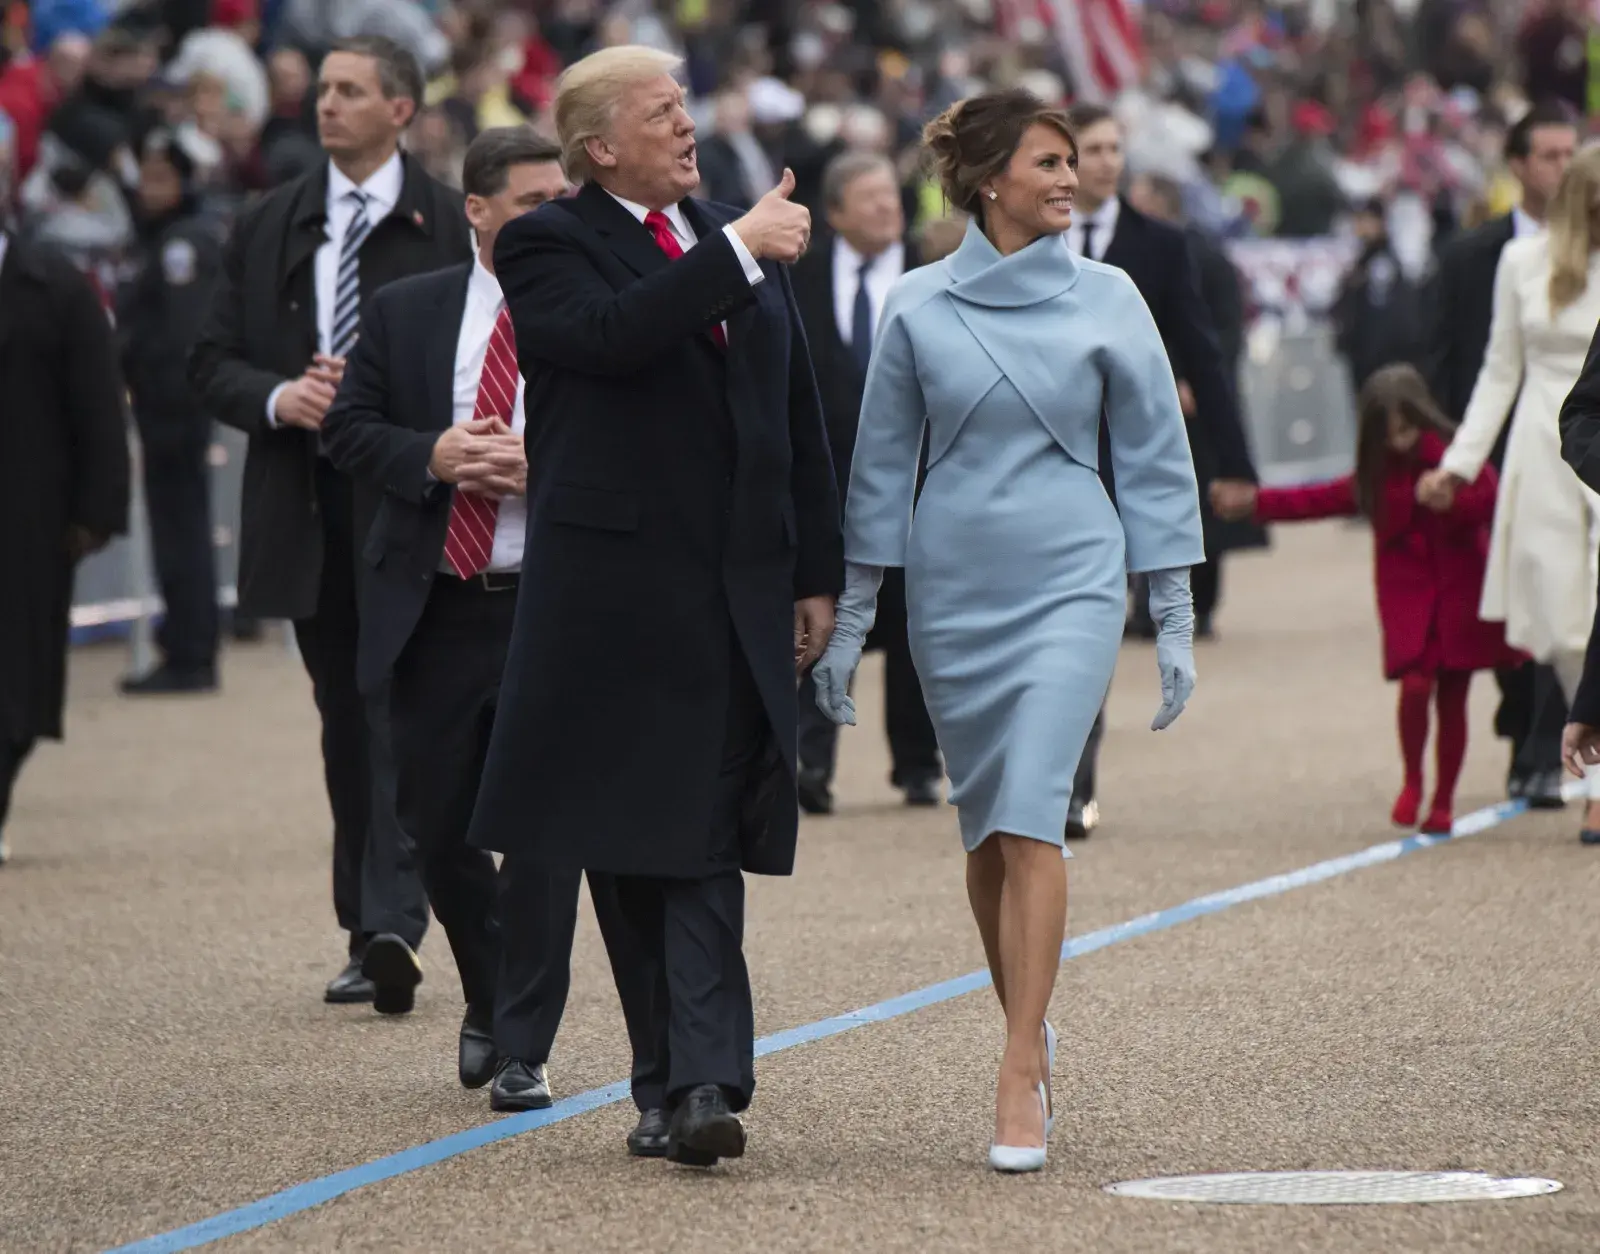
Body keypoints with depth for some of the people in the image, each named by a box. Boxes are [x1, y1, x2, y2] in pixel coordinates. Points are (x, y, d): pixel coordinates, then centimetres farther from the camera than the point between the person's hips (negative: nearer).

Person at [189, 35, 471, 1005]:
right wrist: (279, 398, -9)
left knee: (400, 715, -13)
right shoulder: (270, 228, 12)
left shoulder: (449, 227, -2)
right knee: (344, 724, 10)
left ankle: (391, 928, -18)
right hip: (304, 512, 5)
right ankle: (367, 930, 17)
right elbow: (214, 365, 11)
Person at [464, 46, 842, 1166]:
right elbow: (613, 335, -23)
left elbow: (799, 418, 19)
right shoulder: (548, 247, -1)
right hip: (614, 599, -4)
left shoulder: (744, 245, 17)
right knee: (638, 847, 1)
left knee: (704, 849, -4)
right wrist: (737, 251, -20)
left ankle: (693, 1083, -11)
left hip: (733, 600, 4)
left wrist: (816, 573, 14)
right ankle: (692, 1076, 8)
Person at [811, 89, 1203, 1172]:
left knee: (1031, 819, -14)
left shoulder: (1106, 300, 0)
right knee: (985, 830, 10)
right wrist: (851, 623, 8)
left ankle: (1019, 1082, -16)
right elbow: (882, 466, 8)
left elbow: (1154, 459, 4)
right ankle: (1031, 1032, 29)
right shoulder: (920, 308, 2)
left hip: (1070, 583, -2)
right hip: (951, 587, 2)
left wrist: (1175, 619, 2)